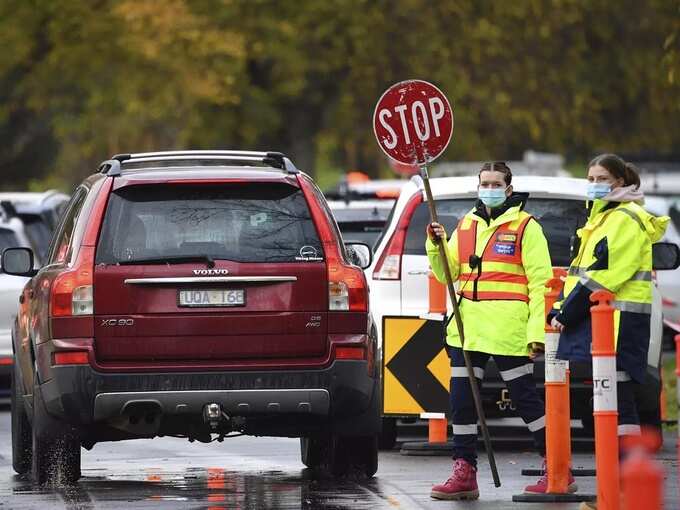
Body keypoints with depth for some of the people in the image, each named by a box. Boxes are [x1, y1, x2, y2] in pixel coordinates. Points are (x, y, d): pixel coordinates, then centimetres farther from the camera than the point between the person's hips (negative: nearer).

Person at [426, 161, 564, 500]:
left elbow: (540, 283, -6)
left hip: (508, 329, -6)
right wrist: (436, 246, -1)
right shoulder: (466, 225, 16)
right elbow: (446, 274, 18)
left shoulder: (525, 227, -2)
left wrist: (537, 332, -14)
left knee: (526, 399, -4)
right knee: (462, 401, 5)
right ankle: (464, 474, 11)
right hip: (468, 326, 6)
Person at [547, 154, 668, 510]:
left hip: (618, 318, -10)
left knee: (617, 403, -12)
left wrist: (567, 312, -14)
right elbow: (582, 270, 23)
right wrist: (561, 310, 8)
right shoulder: (602, 217, 22)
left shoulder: (625, 219, -9)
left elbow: (603, 273, -17)